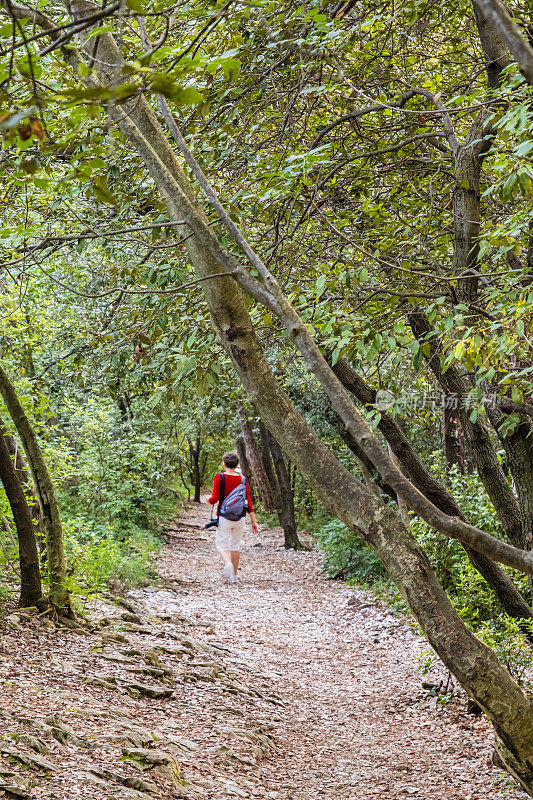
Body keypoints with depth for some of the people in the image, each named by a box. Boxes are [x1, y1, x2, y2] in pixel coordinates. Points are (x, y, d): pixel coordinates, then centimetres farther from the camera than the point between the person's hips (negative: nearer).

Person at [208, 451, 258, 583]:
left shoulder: (219, 477, -9)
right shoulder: (242, 479, 0)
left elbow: (214, 499, -13)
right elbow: (248, 501, -1)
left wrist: (209, 500, 11)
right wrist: (254, 520, 3)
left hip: (224, 517, -3)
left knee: (221, 544, 5)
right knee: (235, 545, 14)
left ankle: (228, 563, -24)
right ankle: (234, 574, 20)